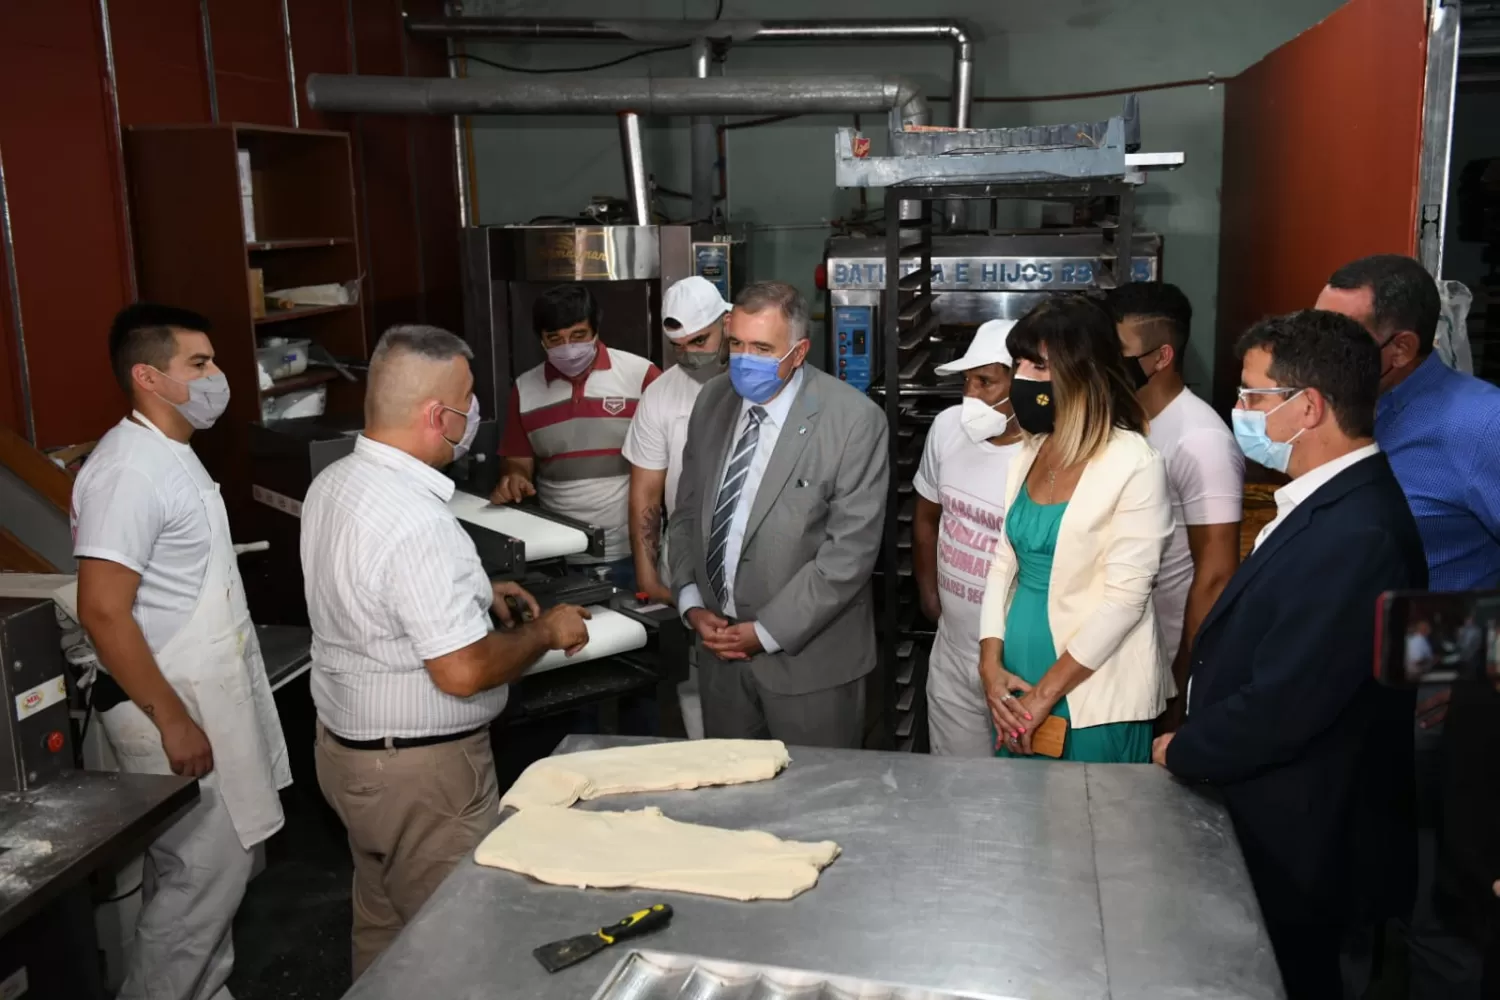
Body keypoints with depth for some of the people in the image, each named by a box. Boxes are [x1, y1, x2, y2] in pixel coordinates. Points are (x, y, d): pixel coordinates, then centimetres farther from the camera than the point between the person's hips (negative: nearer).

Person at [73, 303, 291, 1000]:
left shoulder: (172, 455, 11)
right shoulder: (128, 470, -20)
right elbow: (103, 612, -25)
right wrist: (173, 722, -22)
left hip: (210, 695, 10)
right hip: (173, 706, -10)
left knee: (211, 866, 18)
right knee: (206, 874, -1)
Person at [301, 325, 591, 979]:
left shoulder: (331, 484, 1)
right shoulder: (418, 522, -29)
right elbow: (464, 672, -27)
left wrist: (472, 592, 15)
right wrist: (547, 633, -12)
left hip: (345, 746, 9)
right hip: (420, 771, -9)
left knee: (382, 929, 24)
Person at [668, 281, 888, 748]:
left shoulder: (854, 419, -16)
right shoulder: (711, 402, 3)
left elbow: (851, 549, -17)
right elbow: (687, 513, 10)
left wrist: (768, 631, -15)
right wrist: (691, 603, -2)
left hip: (809, 656, -5)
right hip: (720, 643, 5)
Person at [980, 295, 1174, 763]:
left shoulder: (1135, 463, -14)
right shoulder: (1030, 452, 6)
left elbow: (1125, 597, -17)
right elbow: (1005, 564, 9)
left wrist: (1045, 692, -15)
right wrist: (991, 664, -3)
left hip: (1095, 698, -6)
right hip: (1019, 681, 6)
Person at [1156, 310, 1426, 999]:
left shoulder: (1357, 533, -27)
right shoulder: (1333, 502, 4)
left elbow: (1282, 710, -28)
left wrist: (1182, 753, -12)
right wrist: (1196, 740, 3)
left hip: (1296, 854, -8)